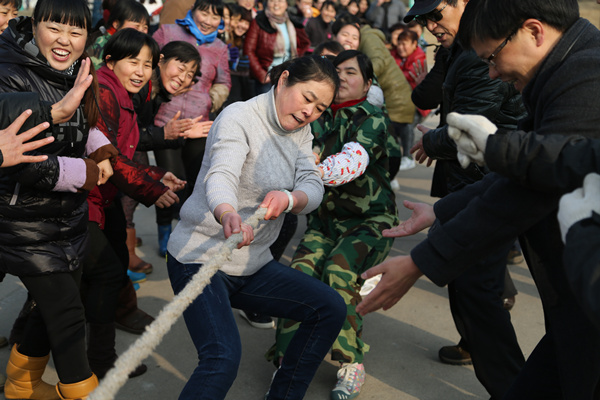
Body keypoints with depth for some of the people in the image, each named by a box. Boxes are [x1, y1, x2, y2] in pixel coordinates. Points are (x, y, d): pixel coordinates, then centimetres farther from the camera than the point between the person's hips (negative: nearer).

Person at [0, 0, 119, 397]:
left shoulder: (78, 75, 4)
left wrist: (102, 151, -3)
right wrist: (86, 173, -19)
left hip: (71, 214, 8)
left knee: (55, 307, 19)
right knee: (67, 313, -3)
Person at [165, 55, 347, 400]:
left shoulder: (301, 131, 9)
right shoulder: (239, 118, -14)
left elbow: (313, 187, -4)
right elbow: (220, 175, -32)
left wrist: (288, 199, -29)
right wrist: (227, 214, -55)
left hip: (254, 264, 8)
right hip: (201, 258, -7)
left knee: (331, 309, 2)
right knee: (223, 357, -26)